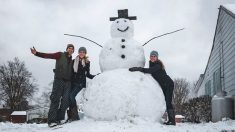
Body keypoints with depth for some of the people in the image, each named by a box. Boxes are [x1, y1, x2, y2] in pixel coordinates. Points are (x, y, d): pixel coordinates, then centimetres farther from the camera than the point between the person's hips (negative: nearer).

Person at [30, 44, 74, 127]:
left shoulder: (71, 61, 22)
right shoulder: (60, 55, 8)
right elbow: (48, 55, -4)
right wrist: (36, 53, -17)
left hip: (68, 81, 5)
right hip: (59, 80, -5)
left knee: (65, 101, -5)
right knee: (55, 99, -9)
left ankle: (60, 119, 0)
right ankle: (51, 121, -11)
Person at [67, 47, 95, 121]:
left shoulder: (87, 62, 7)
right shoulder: (74, 61, 10)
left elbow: (87, 74, 11)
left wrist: (94, 77, -3)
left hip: (80, 83, -3)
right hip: (73, 82, 3)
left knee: (72, 96, -18)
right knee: (70, 96, -6)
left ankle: (74, 115, -11)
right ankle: (72, 114, 3)